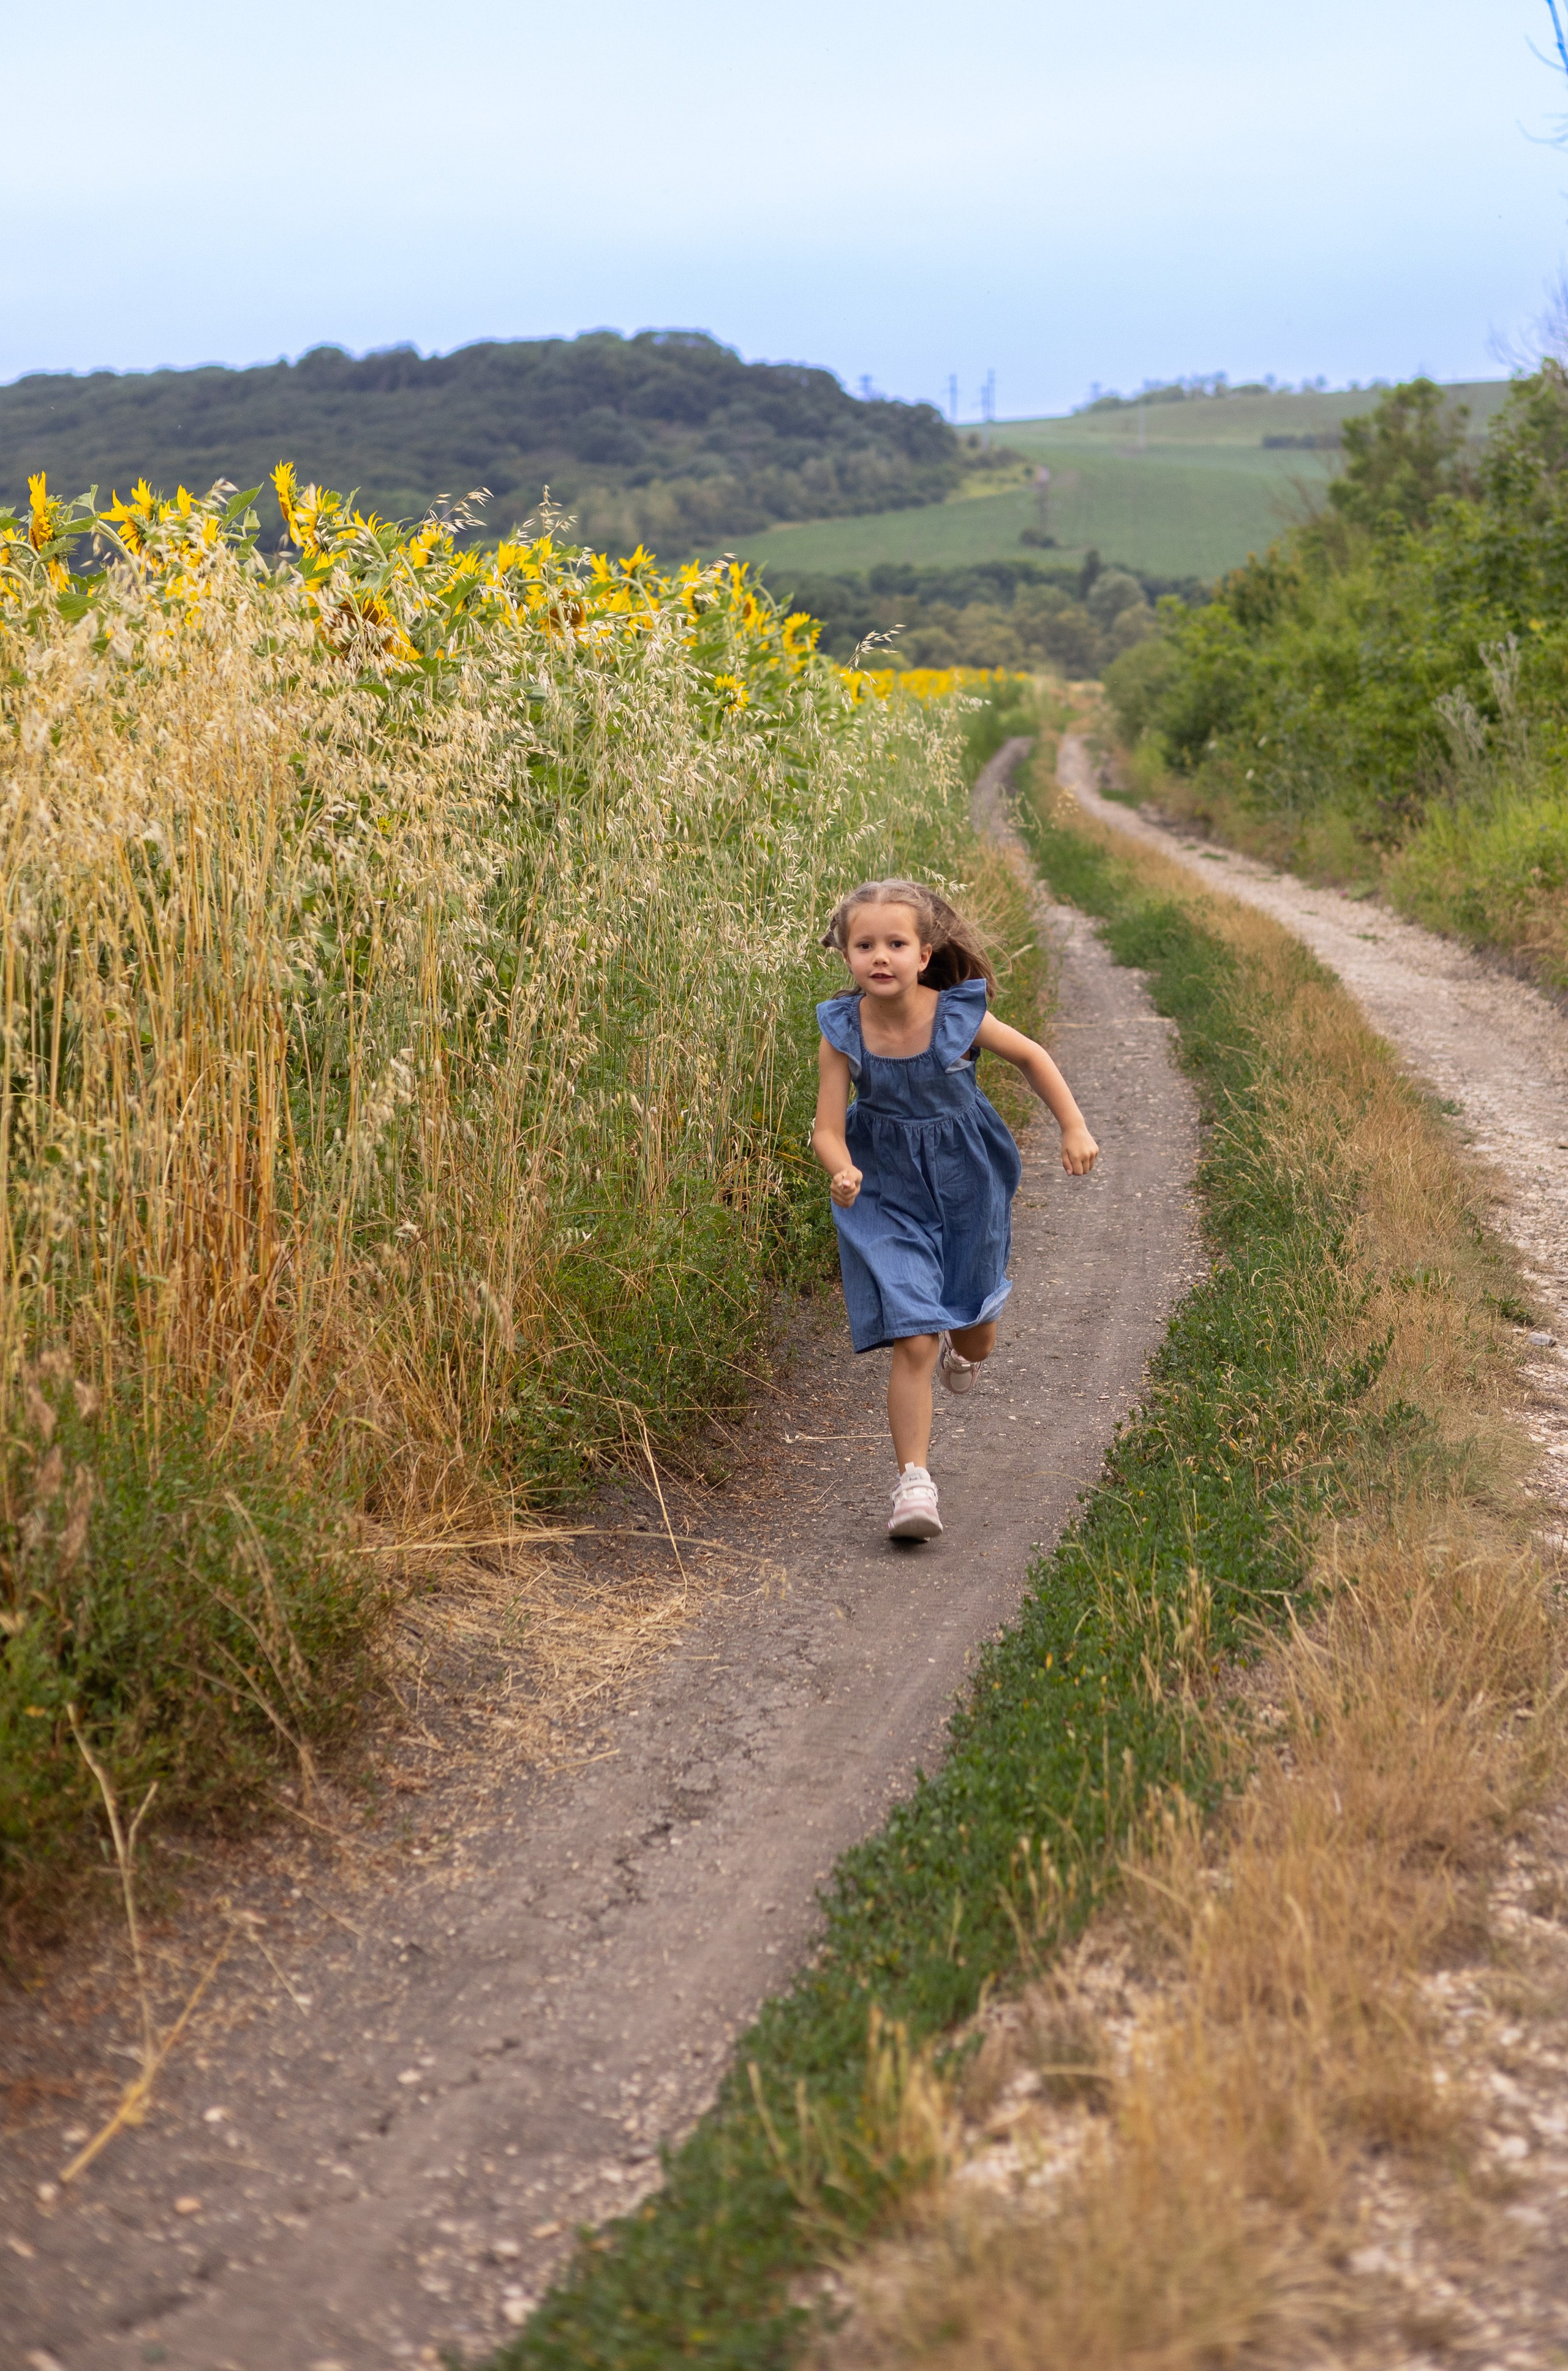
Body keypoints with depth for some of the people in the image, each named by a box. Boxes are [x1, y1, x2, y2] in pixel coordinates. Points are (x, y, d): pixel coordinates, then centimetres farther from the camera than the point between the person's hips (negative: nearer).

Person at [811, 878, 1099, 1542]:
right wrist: (841, 1172, -38)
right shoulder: (842, 1033, -17)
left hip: (964, 1185, 2)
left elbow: (1031, 1057, 0)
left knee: (975, 1334, 20)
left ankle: (962, 1348, 59)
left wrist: (1074, 1128, -5)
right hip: (887, 1194, -1)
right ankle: (914, 1484, -3)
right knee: (912, 1344, -12)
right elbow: (829, 1128, -17)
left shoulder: (959, 1017, -18)